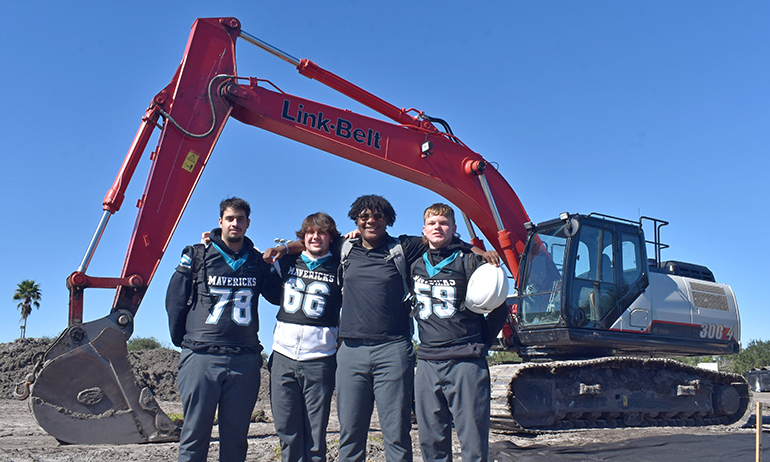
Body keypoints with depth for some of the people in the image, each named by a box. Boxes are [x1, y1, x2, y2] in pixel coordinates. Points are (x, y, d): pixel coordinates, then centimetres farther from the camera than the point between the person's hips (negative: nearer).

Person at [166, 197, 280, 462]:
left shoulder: (258, 262, 11)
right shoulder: (197, 256, 6)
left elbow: (278, 296, 18)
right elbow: (174, 301, 8)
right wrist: (181, 340, 7)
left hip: (245, 360, 2)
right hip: (201, 357, -2)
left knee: (235, 437, 8)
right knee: (195, 433, 4)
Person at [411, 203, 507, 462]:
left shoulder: (470, 261, 0)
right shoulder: (415, 266, 12)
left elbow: (498, 308, 3)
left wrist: (479, 345, 3)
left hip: (466, 365, -4)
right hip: (428, 364, 5)